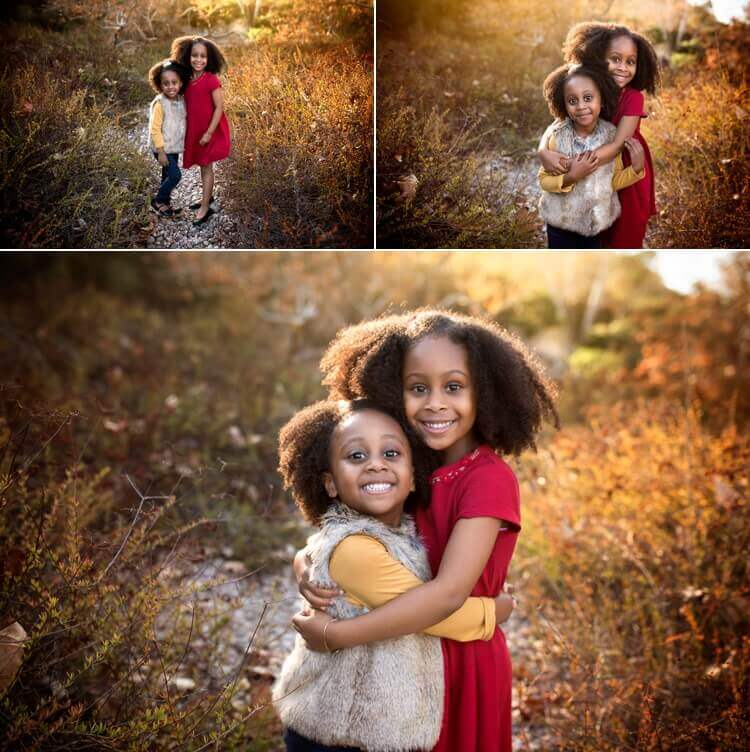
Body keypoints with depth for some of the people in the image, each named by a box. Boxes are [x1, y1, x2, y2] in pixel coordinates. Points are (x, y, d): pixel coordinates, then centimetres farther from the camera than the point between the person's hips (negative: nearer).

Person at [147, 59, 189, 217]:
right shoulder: (159, 104, -21)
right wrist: (161, 151, -20)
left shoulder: (181, 101, 0)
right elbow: (155, 129, -19)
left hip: (175, 147, 7)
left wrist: (183, 144, 13)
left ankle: (165, 203, 32)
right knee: (175, 175, -11)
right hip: (163, 148, -7)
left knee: (168, 176, 17)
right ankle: (158, 201, 7)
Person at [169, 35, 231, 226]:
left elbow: (219, 107, -18)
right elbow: (187, 105, 8)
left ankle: (205, 207, 8)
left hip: (209, 131, -6)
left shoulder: (211, 80, -19)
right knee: (203, 165, 19)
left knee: (206, 166, 1)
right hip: (194, 130, 6)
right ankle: (208, 198, 35)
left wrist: (209, 133, -19)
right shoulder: (187, 79, 0)